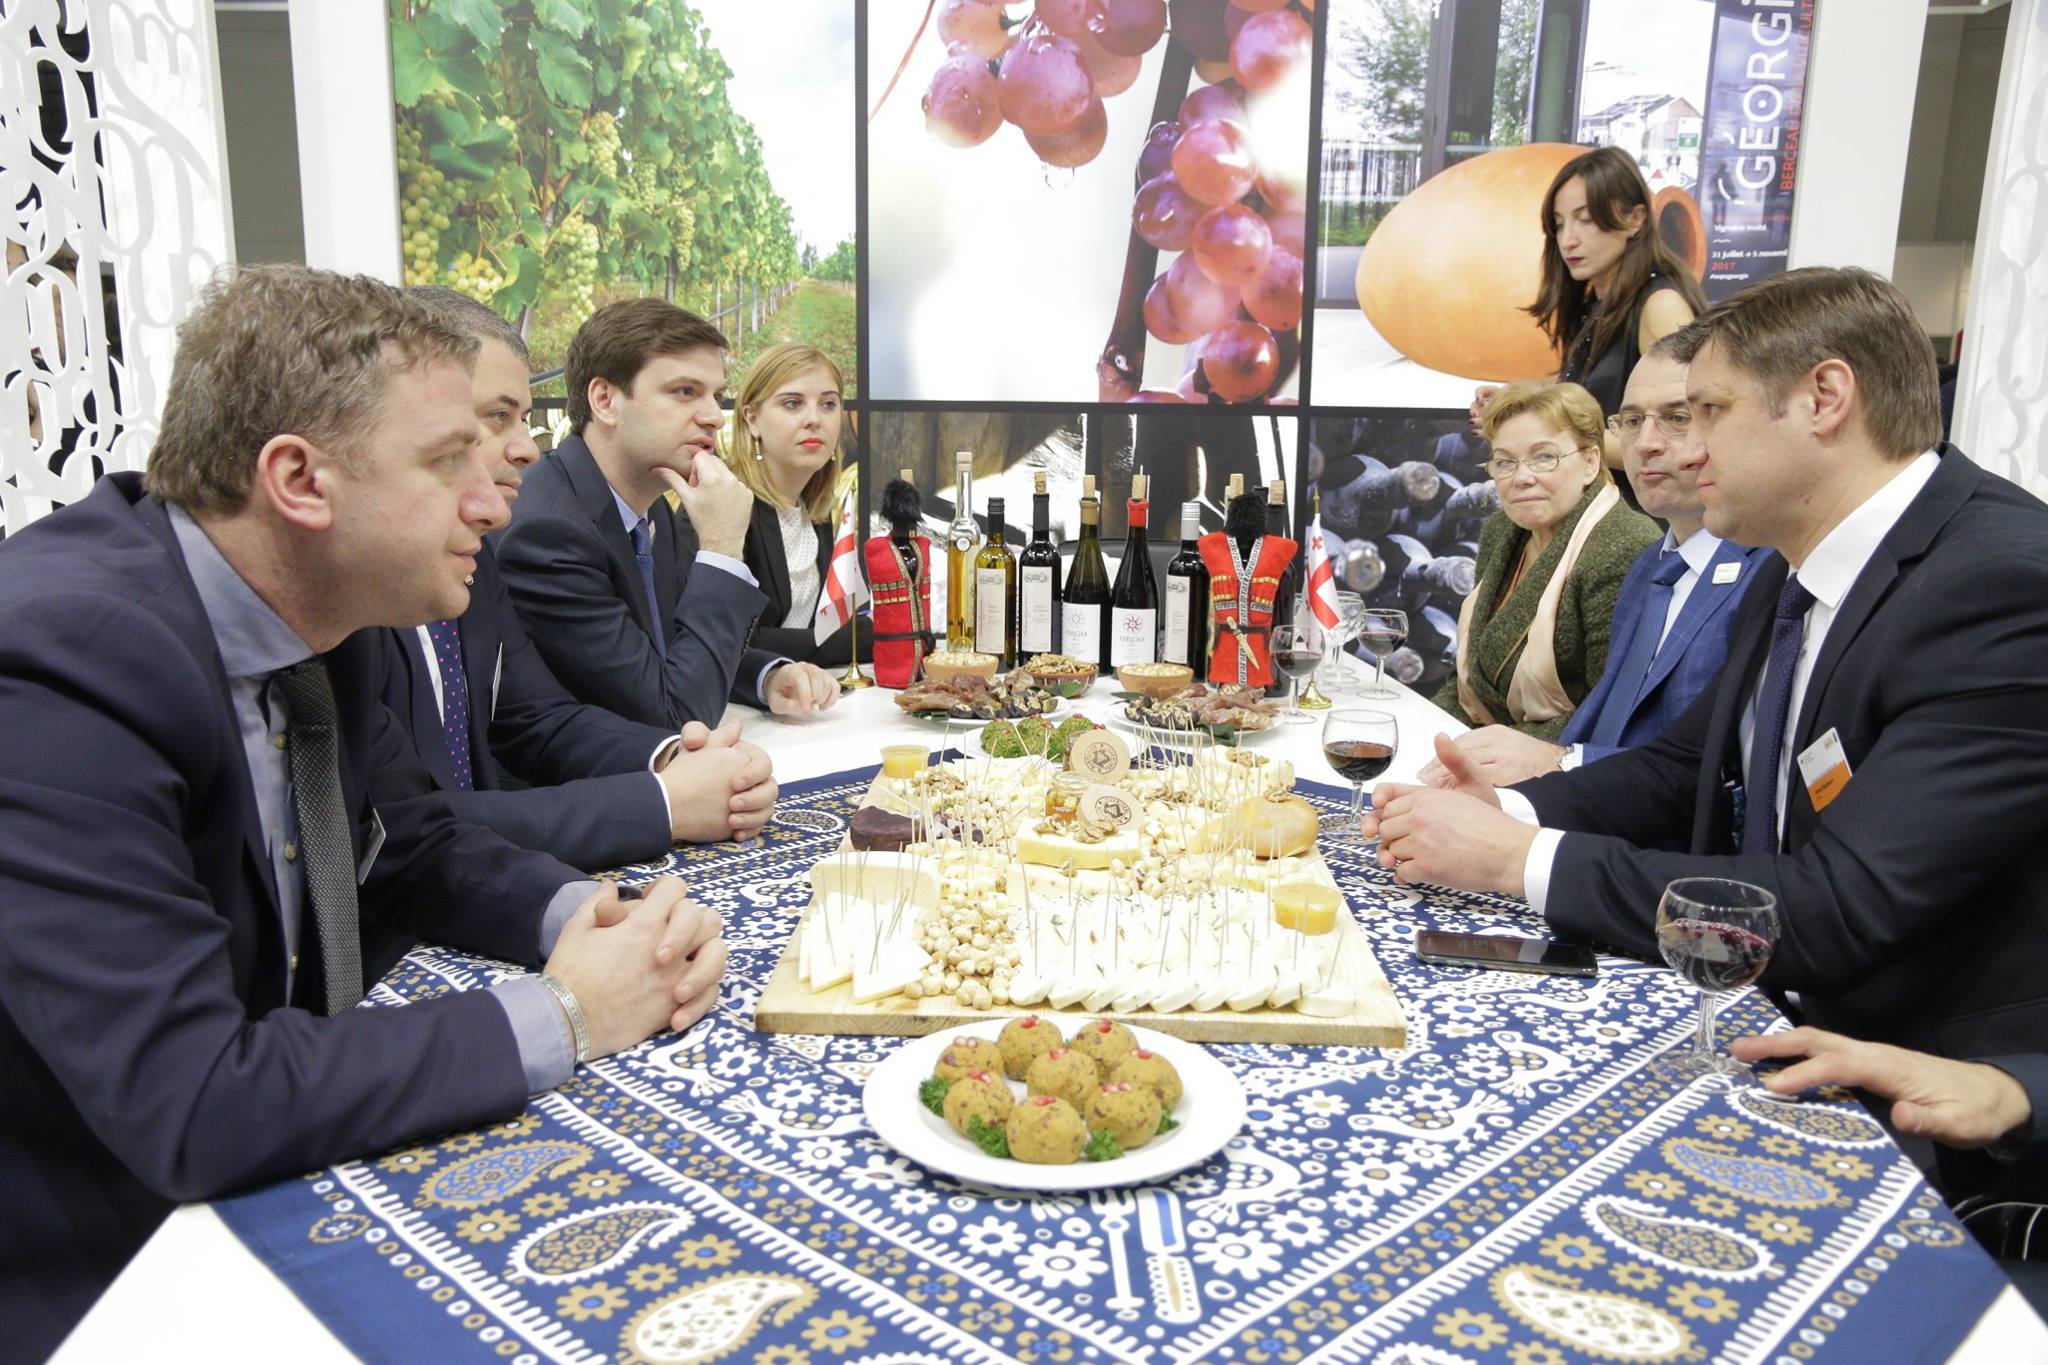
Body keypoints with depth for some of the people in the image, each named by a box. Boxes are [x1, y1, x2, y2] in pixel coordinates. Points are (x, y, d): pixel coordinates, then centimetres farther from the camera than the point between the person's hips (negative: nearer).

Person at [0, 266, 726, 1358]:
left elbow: (419, 847, 10)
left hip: (261, 1198, 7)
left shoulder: (309, 617, -4)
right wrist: (556, 1018, -23)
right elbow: (191, 1109, -31)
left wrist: (586, 914, -10)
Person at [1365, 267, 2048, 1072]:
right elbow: (1679, 766, 14)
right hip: (1777, 1020, 7)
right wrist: (1505, 812, -6)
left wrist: (1520, 857, -23)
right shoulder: (1789, 577, 5)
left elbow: (1840, 910, -28)